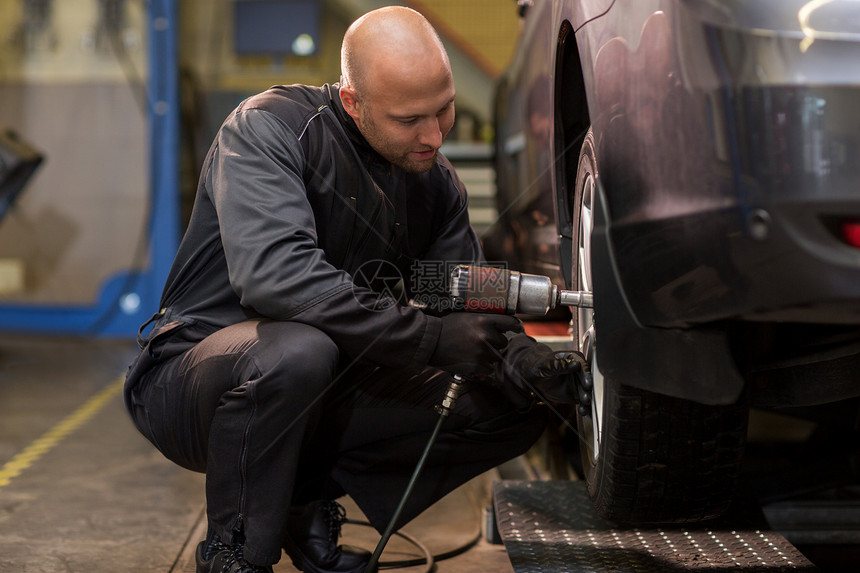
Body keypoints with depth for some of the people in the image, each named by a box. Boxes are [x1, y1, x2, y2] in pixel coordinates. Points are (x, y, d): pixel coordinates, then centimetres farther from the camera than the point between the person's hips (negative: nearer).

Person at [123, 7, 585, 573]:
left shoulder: (436, 180, 3)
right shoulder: (269, 127, -18)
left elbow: (469, 305, 6)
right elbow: (271, 274, -34)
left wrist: (514, 353, -19)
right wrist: (429, 336, -35)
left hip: (330, 388, 6)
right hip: (193, 373, -6)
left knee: (517, 406, -5)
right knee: (298, 349, -40)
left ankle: (309, 495, 4)